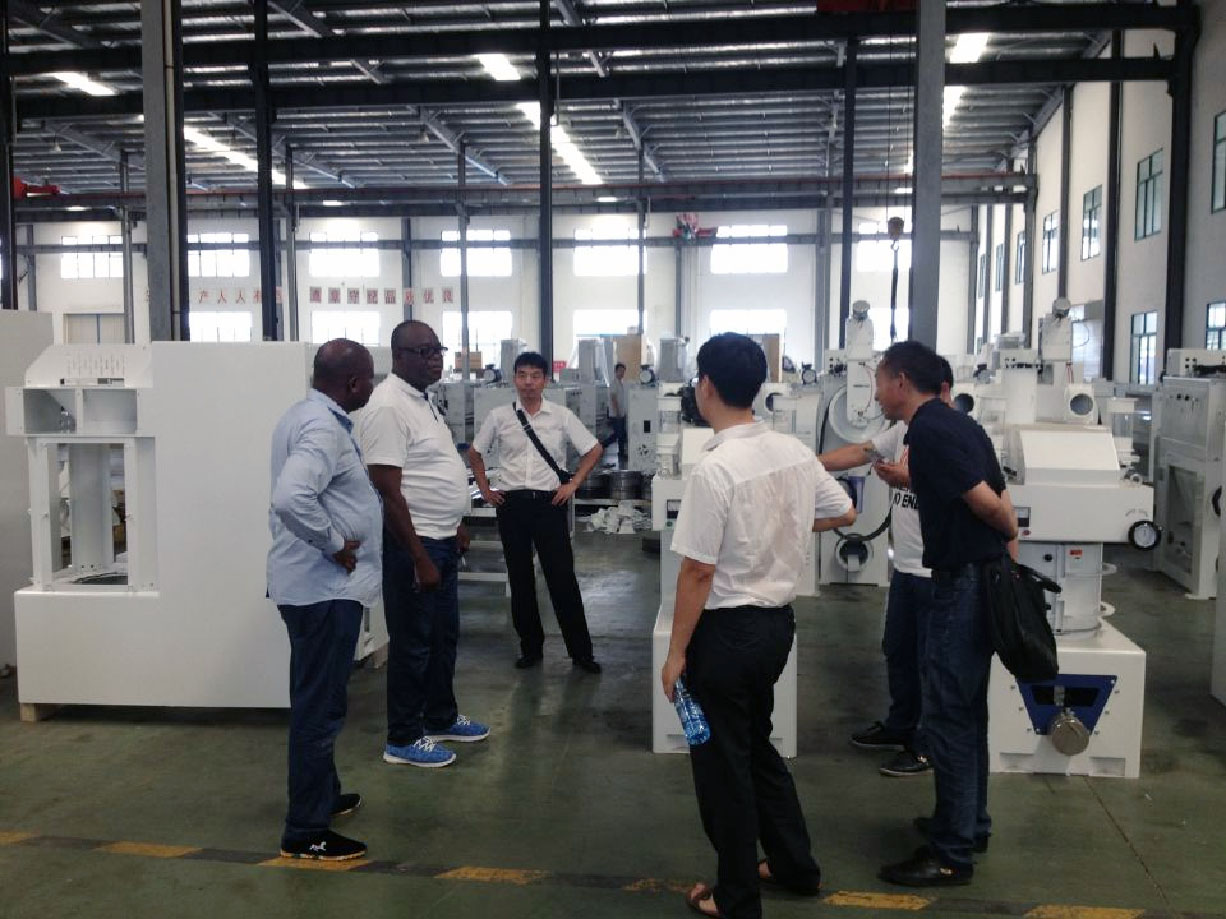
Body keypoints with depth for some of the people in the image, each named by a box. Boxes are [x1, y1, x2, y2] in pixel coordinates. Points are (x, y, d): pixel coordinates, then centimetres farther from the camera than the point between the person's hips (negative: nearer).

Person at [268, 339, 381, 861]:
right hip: (325, 587, -11)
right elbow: (291, 499, -36)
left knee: (317, 701, 22)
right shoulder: (324, 429, -21)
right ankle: (306, 832, 8)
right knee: (319, 707, -2)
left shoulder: (304, 416, 11)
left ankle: (323, 795, 38)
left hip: (313, 583, 11)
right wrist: (334, 545, -23)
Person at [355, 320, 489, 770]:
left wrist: (456, 525, 21)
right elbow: (388, 491, -23)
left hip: (442, 540, 9)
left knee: (444, 635, 20)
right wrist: (420, 559, -22)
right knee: (413, 643, 3)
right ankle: (403, 740, 17)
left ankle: (441, 718, 35)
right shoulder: (388, 407, -20)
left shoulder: (422, 400, 11)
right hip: (413, 544, -9)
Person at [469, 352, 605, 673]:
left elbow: (594, 449, 7)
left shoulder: (561, 416, 0)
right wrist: (485, 489, 8)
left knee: (562, 577, -1)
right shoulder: (499, 417, 3)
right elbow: (475, 453, 16)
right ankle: (531, 647, 24)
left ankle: (581, 650, 9)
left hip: (550, 502, -2)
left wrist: (573, 484, 0)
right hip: (512, 503, 2)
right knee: (520, 578, 9)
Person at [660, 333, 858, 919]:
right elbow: (844, 514, 13)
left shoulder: (714, 469, -23)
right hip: (778, 620, 8)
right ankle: (795, 866, 38)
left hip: (726, 630, -7)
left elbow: (697, 572, -20)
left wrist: (676, 652, -11)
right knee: (757, 746, 25)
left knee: (722, 763, 10)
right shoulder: (794, 452, -1)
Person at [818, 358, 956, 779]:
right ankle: (899, 727, 37)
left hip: (939, 573, -8)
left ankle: (929, 747, 17)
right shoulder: (906, 429, 8)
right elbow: (859, 452, 8)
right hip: (906, 567, 8)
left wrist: (910, 480, -29)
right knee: (898, 651, 20)